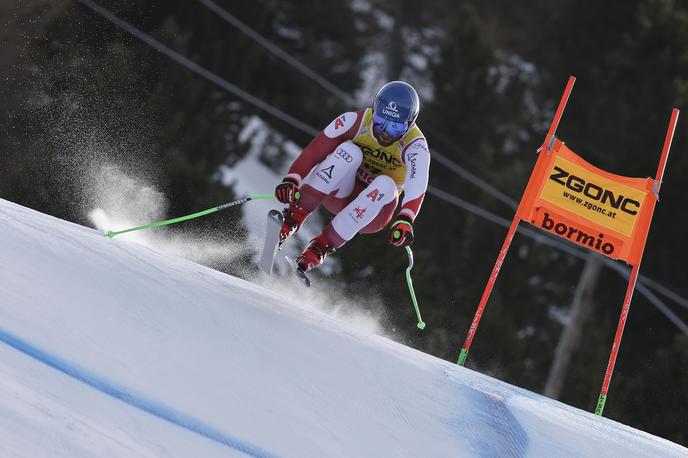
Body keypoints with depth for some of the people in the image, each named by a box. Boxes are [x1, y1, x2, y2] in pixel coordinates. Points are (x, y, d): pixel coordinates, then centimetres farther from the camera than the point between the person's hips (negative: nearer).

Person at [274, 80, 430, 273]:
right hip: (340, 193, 0)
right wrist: (292, 179, -37)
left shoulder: (415, 146, -20)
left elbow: (417, 186, -38)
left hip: (372, 212, 0)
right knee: (350, 151, -28)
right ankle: (296, 213, -32)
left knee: (386, 184, -34)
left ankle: (324, 245, -31)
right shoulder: (356, 121, -15)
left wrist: (404, 220, -56)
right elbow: (315, 150, -21)